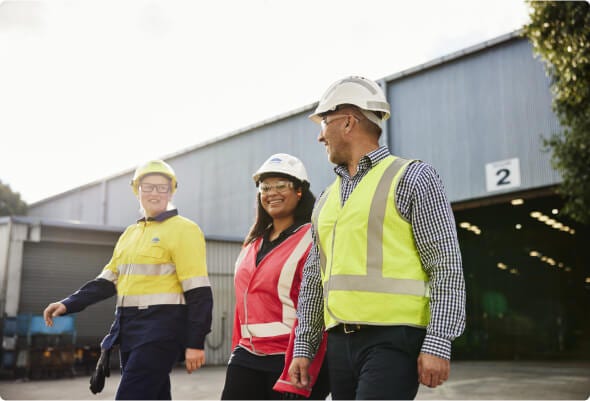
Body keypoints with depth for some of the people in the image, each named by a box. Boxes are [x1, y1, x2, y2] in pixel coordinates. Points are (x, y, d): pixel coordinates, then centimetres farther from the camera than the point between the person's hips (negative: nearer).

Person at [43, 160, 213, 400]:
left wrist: (195, 342, -16)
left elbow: (198, 291, -12)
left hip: (162, 328, -7)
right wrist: (68, 304, 7)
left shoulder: (183, 230, -6)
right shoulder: (130, 234, 17)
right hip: (130, 327, 7)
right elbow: (108, 281, 19)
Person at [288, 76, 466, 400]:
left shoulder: (412, 178, -2)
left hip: (393, 340, -6)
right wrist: (303, 346, 16)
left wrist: (437, 344, -15)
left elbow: (447, 267, -8)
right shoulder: (326, 199, 17)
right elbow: (313, 279, 20)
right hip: (340, 343, 7)